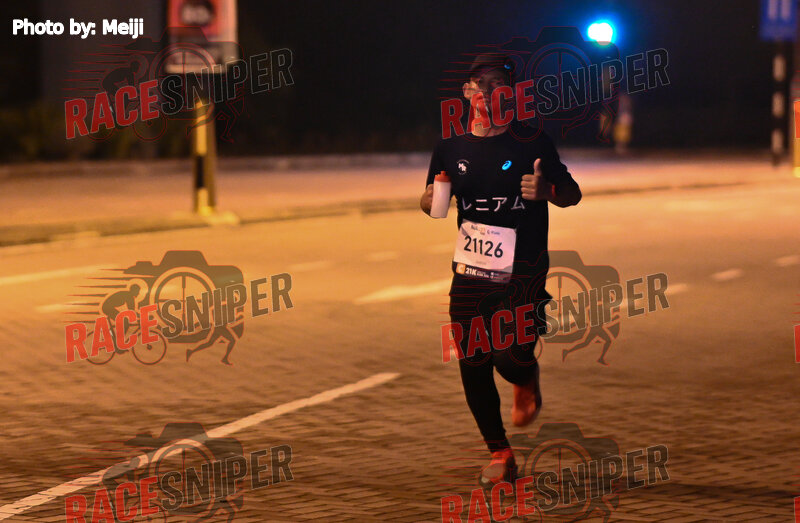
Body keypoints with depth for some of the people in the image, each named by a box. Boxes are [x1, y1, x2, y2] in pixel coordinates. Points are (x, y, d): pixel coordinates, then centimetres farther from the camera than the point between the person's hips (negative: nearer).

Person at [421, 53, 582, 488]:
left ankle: (527, 382, 24)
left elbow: (572, 194, 1)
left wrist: (547, 190, -21)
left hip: (523, 274, -3)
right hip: (470, 274, 3)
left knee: (512, 359, -16)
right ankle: (499, 453, 19)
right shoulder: (451, 148, 7)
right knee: (473, 367, 1)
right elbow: (428, 204, 18)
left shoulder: (532, 144, -2)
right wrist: (434, 197, -6)